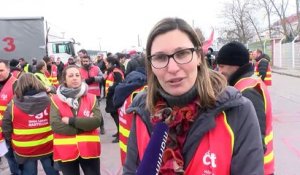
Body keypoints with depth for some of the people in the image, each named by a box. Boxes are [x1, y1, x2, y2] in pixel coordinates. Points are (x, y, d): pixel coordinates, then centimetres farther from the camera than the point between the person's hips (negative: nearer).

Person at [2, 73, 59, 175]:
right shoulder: (48, 100, -11)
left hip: (24, 150, 0)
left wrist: (12, 143, 15)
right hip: (47, 147, 0)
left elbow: (6, 128, 0)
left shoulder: (13, 104, -9)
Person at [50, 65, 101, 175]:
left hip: (89, 149, 1)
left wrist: (71, 120, -17)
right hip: (65, 151, 0)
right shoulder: (56, 100, -2)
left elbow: (97, 121, -12)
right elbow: (55, 125, -14)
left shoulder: (91, 98, 2)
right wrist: (85, 125, -14)